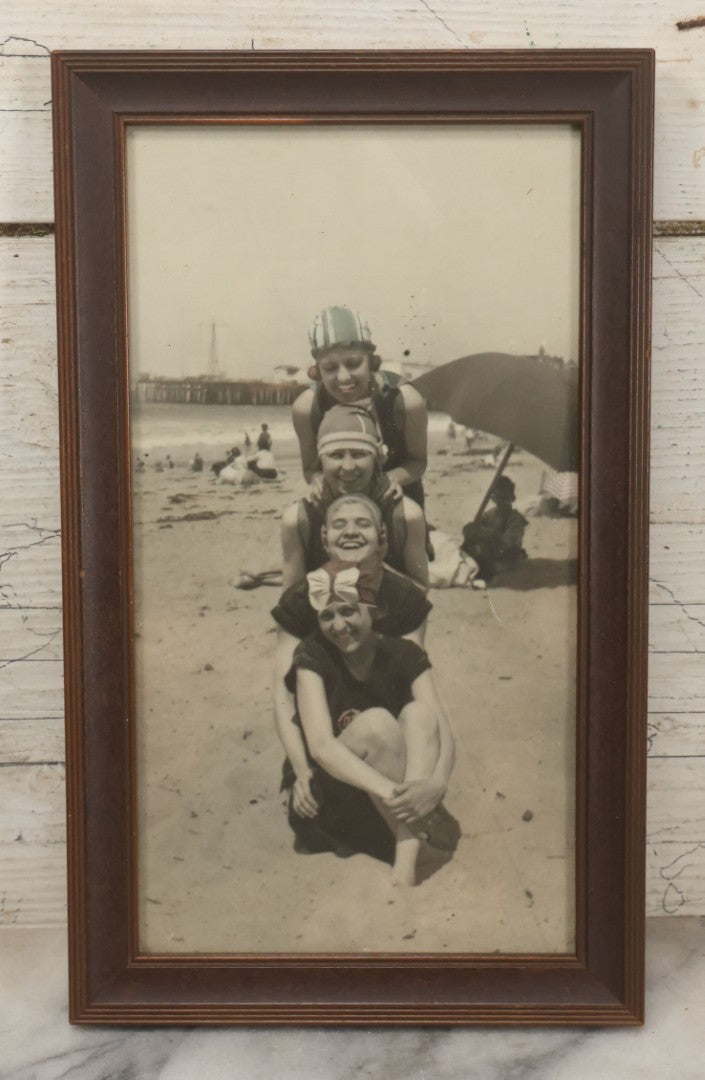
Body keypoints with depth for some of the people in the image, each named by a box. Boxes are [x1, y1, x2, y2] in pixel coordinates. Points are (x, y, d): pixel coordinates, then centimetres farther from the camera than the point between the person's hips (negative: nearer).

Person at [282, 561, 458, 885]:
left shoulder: (403, 655, -7)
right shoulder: (313, 657, -14)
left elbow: (442, 732, -18)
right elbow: (320, 746, -27)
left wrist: (437, 784, -42)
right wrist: (390, 792, -42)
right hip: (328, 798, -3)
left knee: (419, 712, -26)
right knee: (376, 723, -30)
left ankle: (407, 862, -38)